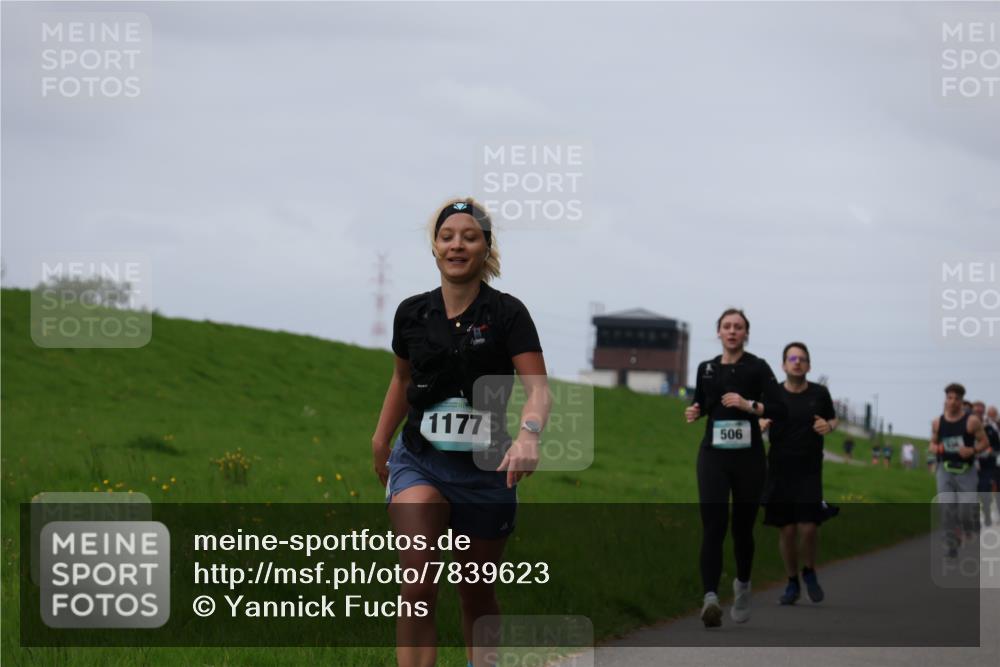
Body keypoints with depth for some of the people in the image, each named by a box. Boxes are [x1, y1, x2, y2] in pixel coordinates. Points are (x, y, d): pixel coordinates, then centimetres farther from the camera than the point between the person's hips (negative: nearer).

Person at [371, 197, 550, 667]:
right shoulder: (412, 313, 2)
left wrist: (528, 435, -36)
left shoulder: (507, 313, -7)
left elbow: (537, 386, -17)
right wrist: (380, 441, 24)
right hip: (419, 462, 1)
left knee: (477, 595, 13)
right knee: (417, 591, -20)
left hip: (484, 469, -1)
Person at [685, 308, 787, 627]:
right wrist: (694, 412, 2)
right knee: (713, 525, -15)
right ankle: (710, 597, -27)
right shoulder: (706, 368, 9)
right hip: (713, 455, 1)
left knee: (743, 526, 11)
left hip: (748, 456, -1)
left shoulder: (757, 367, -2)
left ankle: (742, 585, 39)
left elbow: (780, 408, -9)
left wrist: (748, 404, -22)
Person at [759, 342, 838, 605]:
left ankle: (809, 573, 19)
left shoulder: (820, 394, 2)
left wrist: (829, 426, -6)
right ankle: (792, 583, 20)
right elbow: (758, 423, 7)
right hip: (780, 472, 0)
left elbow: (833, 418, 17)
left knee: (807, 529, -10)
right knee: (787, 530, 2)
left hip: (810, 472, 0)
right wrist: (760, 425, -17)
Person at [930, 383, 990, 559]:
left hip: (966, 471, -2)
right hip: (945, 470, 2)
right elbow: (932, 443, 16)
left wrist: (972, 450, -20)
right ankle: (951, 545, 0)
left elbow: (984, 442, -1)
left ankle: (970, 529, 30)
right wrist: (935, 448, -7)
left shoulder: (972, 421, -6)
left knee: (965, 510, -5)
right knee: (946, 508, -10)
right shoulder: (937, 422, 4)